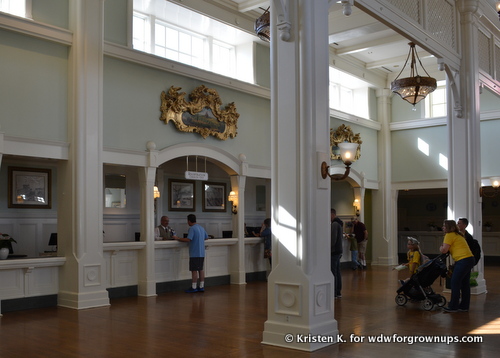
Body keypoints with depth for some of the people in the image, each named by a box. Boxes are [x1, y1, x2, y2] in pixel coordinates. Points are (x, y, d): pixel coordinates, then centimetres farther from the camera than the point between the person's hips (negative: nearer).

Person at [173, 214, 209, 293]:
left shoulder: (192, 228, -13)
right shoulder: (201, 227, 13)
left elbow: (188, 239, -22)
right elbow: (206, 237, 23)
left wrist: (178, 238, -13)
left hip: (195, 253, -8)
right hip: (202, 253, 8)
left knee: (194, 270, -3)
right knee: (201, 269, 12)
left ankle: (193, 288, 0)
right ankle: (201, 287, 15)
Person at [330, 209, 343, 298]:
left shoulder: (334, 224, -15)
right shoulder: (339, 223, 18)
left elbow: (333, 239, -21)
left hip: (334, 252, -10)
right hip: (338, 251, 10)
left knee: (333, 272, -8)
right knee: (337, 272, 12)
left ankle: (334, 293, -7)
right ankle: (338, 292, 17)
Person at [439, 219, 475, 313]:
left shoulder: (449, 235, -8)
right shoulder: (458, 235, 22)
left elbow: (444, 250, -14)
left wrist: (441, 248, 5)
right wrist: (444, 247, 14)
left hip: (463, 261, -10)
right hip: (469, 259, 10)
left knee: (455, 283, -5)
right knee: (465, 284, 13)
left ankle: (453, 307, -1)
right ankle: (464, 306, 19)